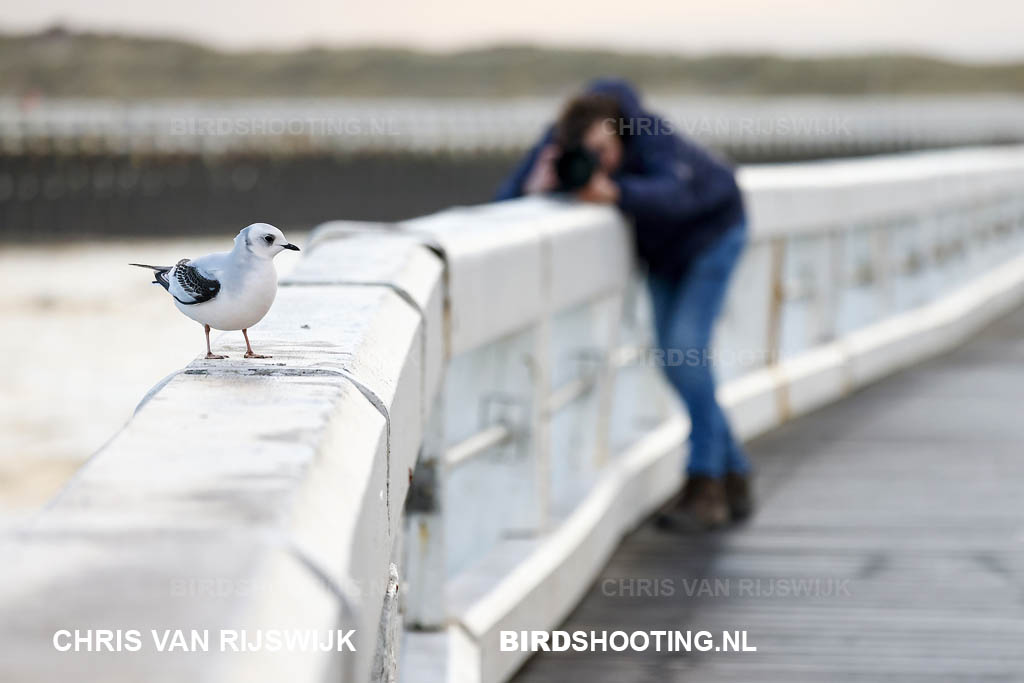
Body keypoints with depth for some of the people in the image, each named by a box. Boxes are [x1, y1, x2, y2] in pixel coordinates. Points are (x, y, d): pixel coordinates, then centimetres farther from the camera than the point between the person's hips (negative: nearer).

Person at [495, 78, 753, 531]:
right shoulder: (559, 143, -24)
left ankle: (705, 485, -14)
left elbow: (674, 195, -54)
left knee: (686, 346, -20)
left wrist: (614, 192, -71)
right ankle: (735, 477, 17)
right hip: (663, 247, 6)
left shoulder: (649, 134, -38)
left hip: (711, 230, -6)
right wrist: (535, 188, -51)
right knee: (675, 363, 5)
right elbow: (507, 201, -28)